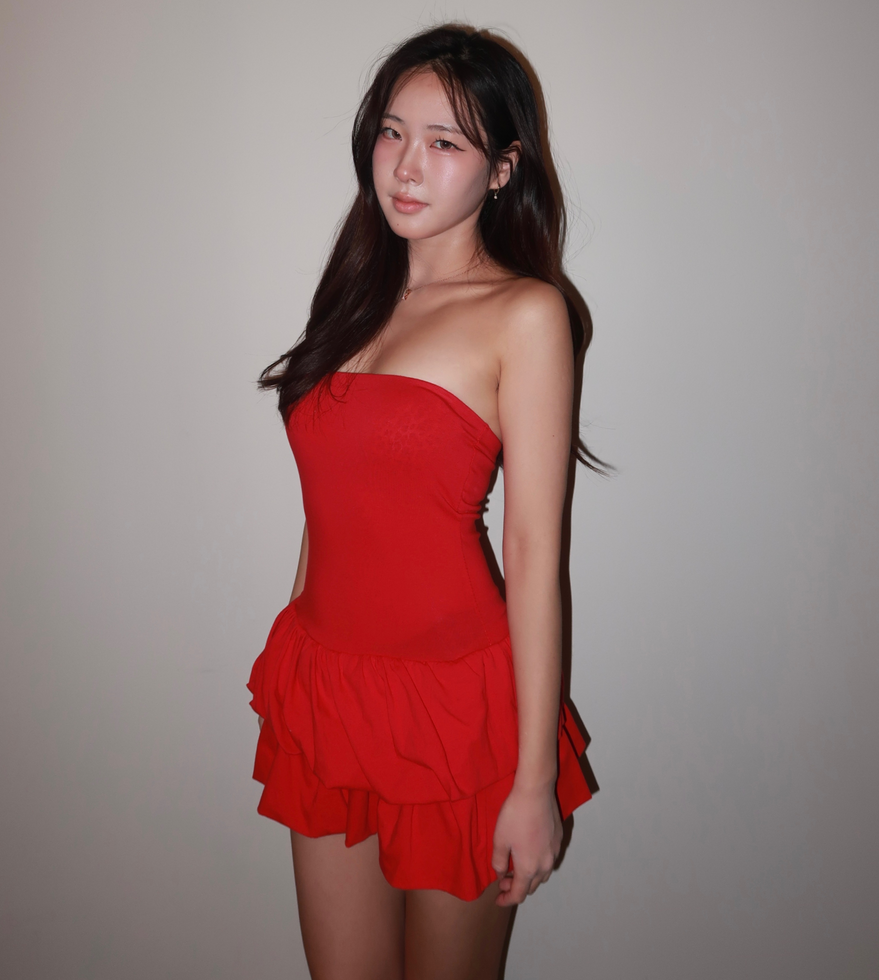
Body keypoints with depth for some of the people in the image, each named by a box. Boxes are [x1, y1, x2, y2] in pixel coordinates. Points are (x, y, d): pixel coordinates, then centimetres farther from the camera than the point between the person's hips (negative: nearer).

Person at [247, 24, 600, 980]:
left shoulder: (524, 312, -8)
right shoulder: (359, 294, 11)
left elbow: (535, 556, -12)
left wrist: (535, 779, -12)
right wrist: (294, 669, 15)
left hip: (454, 697, -5)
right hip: (325, 686, 5)